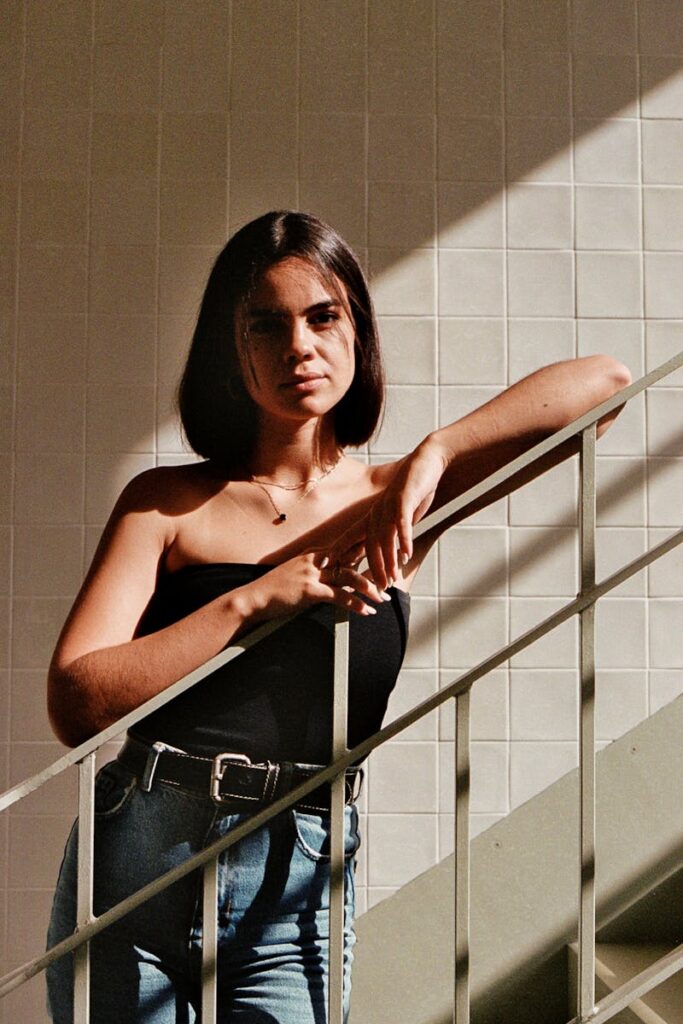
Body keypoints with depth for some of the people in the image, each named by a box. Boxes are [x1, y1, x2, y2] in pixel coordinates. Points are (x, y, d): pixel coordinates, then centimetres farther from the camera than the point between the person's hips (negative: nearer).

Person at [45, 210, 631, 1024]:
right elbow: (76, 702, -9)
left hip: (293, 894, 0)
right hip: (135, 865, 0)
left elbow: (603, 381, -1)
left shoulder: (395, 502, 5)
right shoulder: (168, 504, 2)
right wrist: (251, 600, -16)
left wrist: (432, 454, -14)